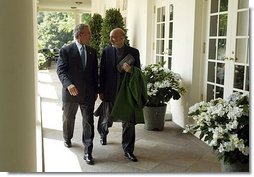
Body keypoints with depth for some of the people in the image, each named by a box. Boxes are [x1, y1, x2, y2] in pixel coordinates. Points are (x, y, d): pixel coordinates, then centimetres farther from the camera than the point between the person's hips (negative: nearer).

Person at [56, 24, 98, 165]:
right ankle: (67, 138, 46)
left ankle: (88, 152, 4)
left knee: (89, 122, -2)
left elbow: (95, 72, 11)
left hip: (88, 94, 2)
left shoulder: (93, 52, 7)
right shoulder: (66, 51, -6)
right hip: (71, 92, -2)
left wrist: (96, 90, 10)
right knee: (68, 118, 18)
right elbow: (61, 70, -13)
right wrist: (68, 84, -29)